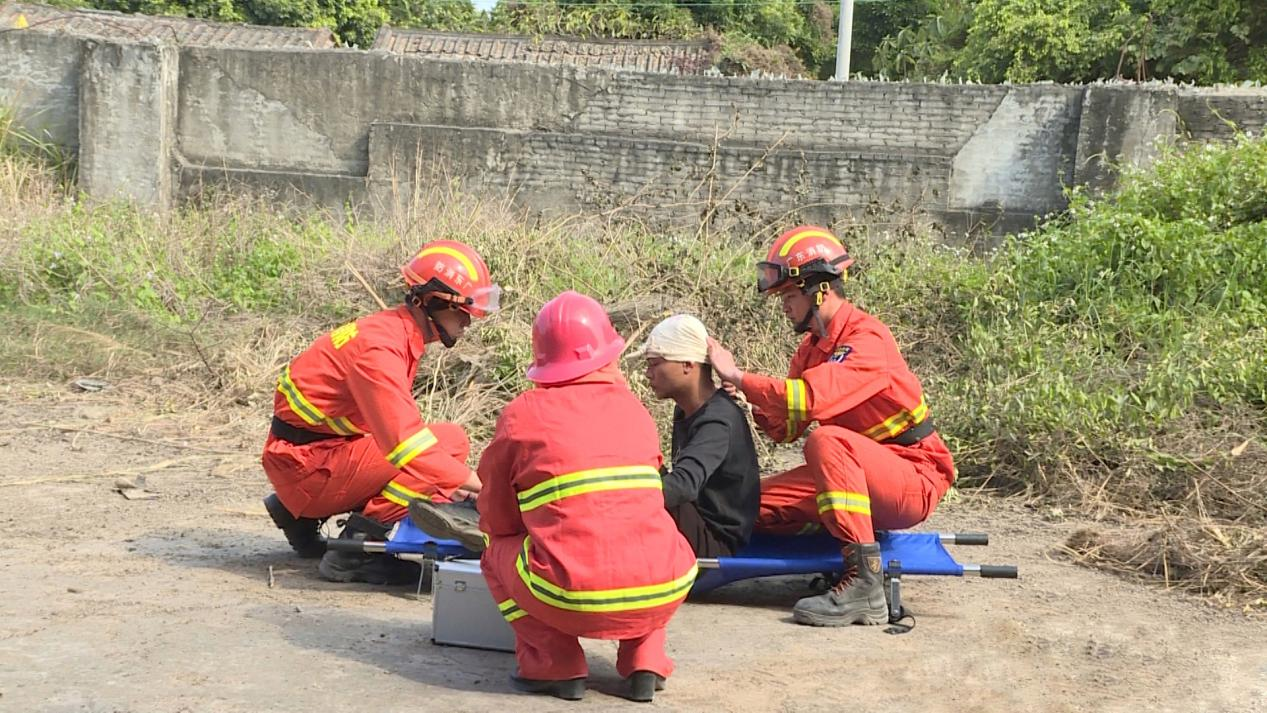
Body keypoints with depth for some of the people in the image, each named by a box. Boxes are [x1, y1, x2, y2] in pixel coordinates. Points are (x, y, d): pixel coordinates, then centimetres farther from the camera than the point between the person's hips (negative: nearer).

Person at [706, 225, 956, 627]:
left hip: (916, 481, -9)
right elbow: (785, 428, 7)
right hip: (859, 474, 9)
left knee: (827, 441, -37)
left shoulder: (866, 338, -20)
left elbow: (810, 398, -35)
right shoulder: (813, 345, 9)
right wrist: (755, 401, -14)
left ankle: (864, 583, -37)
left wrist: (736, 376, -26)